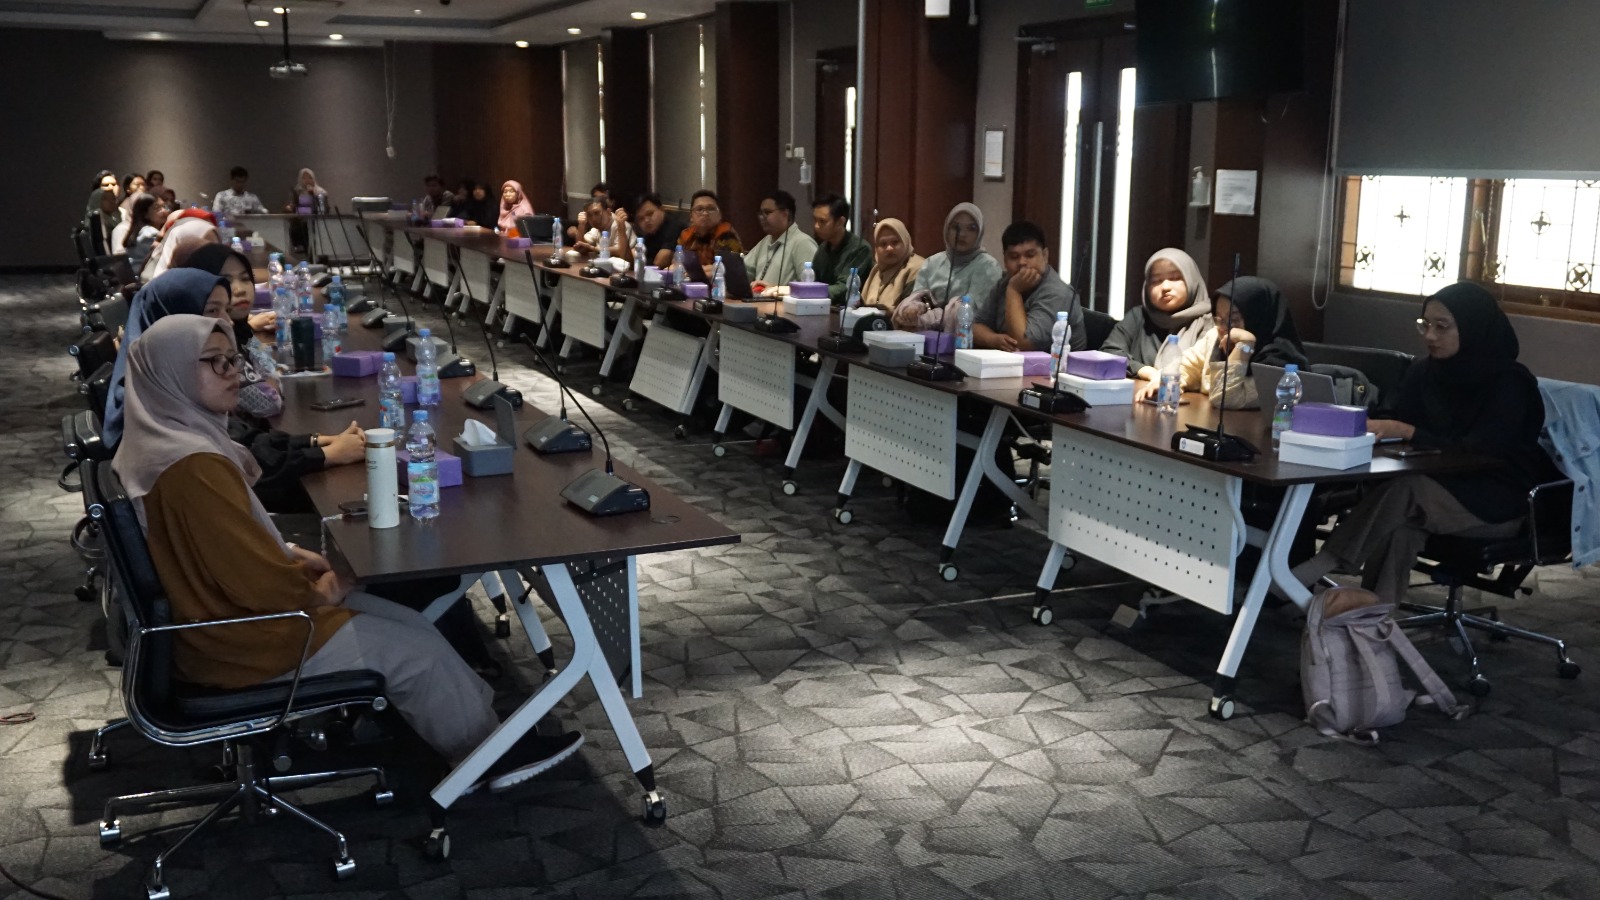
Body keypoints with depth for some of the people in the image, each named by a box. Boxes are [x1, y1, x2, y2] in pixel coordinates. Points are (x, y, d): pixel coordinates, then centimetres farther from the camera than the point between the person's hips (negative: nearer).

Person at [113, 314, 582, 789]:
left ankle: (480, 727, 19)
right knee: (417, 651, -1)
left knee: (409, 623, 11)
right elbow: (257, 582, -27)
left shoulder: (167, 438, 4)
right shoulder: (192, 467, -29)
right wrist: (320, 593, -8)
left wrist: (295, 556, 4)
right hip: (242, 642, -10)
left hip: (227, 613, 10)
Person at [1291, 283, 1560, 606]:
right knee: (1400, 525, -33)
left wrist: (1406, 432, -32)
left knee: (1402, 491, -33)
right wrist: (1373, 428, -24)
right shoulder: (1423, 373, 6)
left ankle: (1319, 567, -34)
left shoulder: (1511, 382, -13)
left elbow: (1478, 453, -22)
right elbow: (1398, 427, 0)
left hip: (1499, 503, -5)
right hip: (1441, 486, 5)